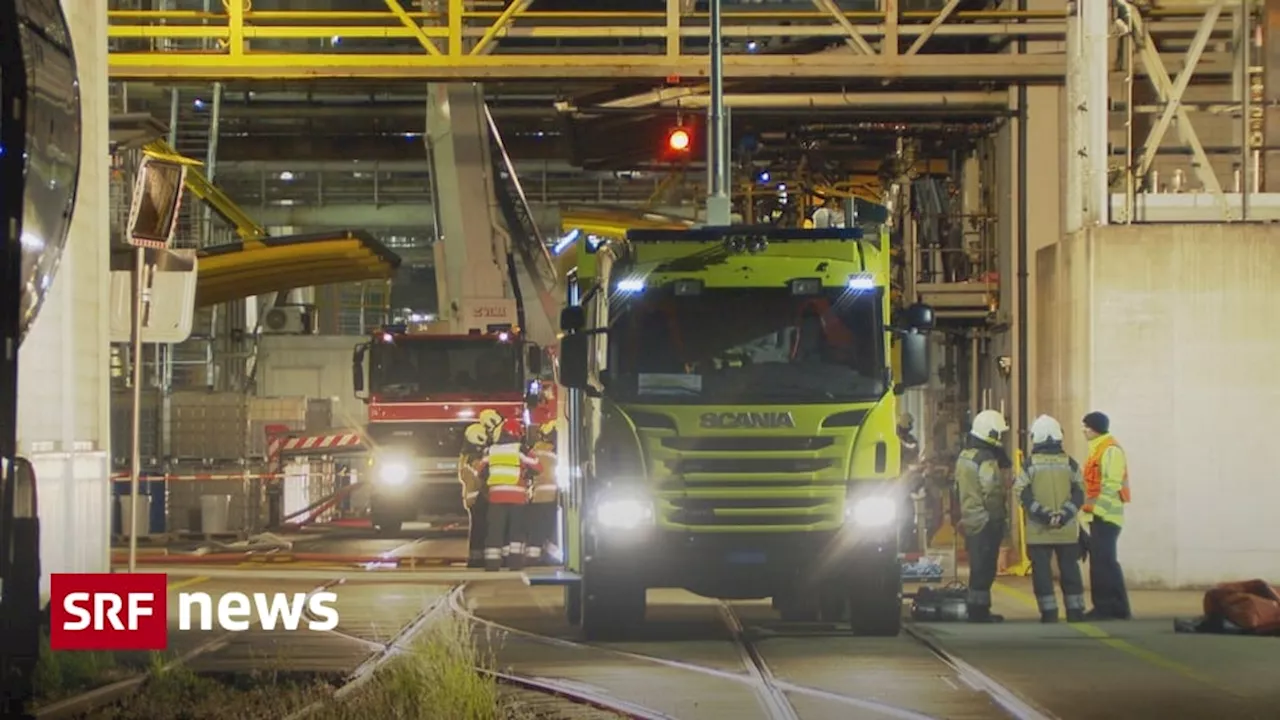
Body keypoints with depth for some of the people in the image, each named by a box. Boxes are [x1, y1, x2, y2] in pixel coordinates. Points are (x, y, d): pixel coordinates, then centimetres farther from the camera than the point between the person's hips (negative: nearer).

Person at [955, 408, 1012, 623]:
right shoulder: (986, 460, -18)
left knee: (978, 566, 15)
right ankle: (980, 610, -3)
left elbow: (959, 488, 19)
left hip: (970, 521, 9)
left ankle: (976, 610, 20)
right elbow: (992, 492, -22)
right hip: (986, 522, -9)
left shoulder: (965, 456, 13)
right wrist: (999, 518, -15)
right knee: (985, 567, -4)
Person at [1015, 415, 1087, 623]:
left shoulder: (1029, 465, -2)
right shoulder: (1070, 463, 3)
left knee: (1042, 572, 3)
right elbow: (1079, 494, -2)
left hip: (1039, 530, -2)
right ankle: (1075, 612, 10)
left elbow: (1023, 495, -8)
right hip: (1067, 530, 2)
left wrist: (1044, 514, -12)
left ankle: (1049, 613, -1)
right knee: (1070, 571, 10)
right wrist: (1063, 514, -10)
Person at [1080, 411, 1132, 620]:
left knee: (1105, 560, -12)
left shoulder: (1111, 450, -12)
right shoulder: (1097, 450, 19)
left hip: (1106, 515, -10)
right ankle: (1103, 606, 11)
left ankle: (1117, 608, -12)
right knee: (1098, 561, 9)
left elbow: (1112, 485, -19)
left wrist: (1097, 507, -23)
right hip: (1097, 515, 10)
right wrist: (1090, 506, 16)